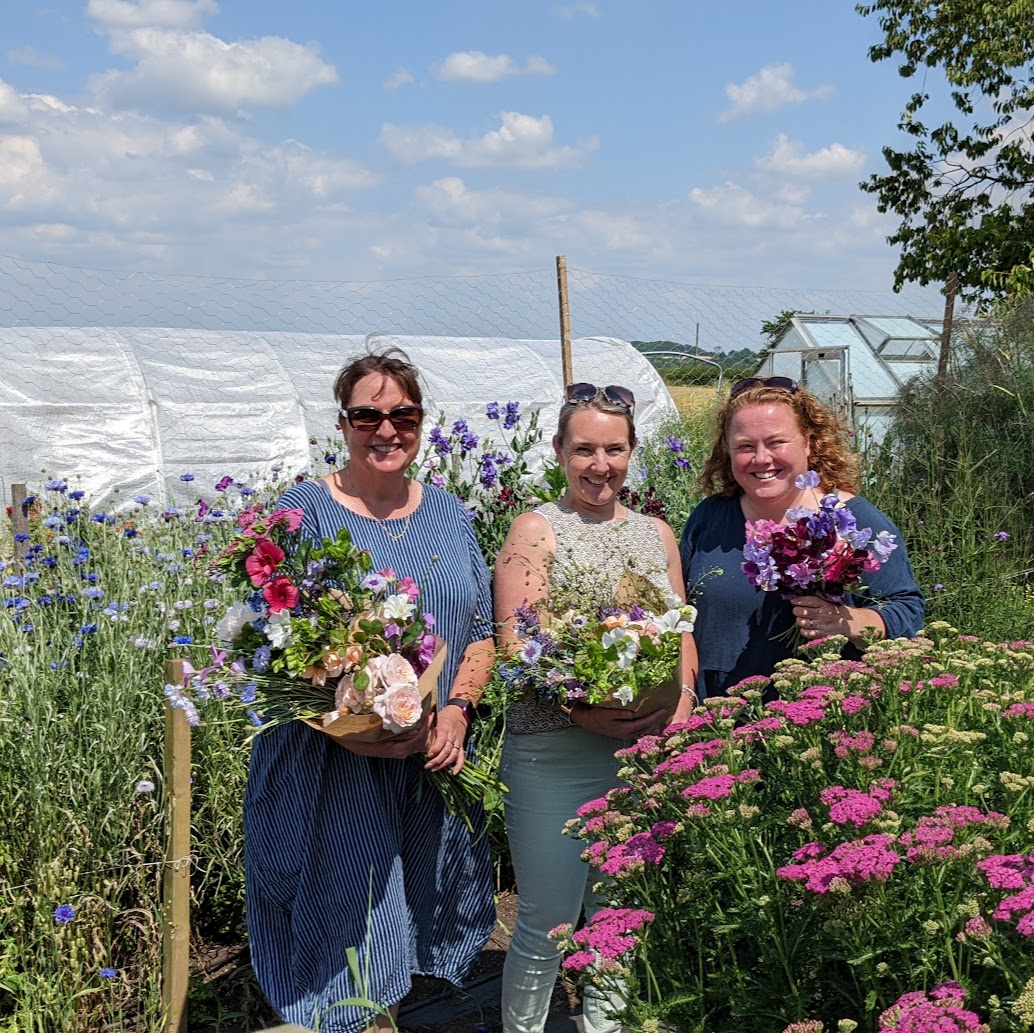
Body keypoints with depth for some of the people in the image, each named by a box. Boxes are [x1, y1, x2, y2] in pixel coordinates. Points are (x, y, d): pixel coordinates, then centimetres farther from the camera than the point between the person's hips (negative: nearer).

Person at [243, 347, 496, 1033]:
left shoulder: (449, 514, 8)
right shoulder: (305, 511, -7)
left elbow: (484, 628, 11)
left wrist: (456, 710, -6)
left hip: (432, 759, 5)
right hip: (332, 765, -4)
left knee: (413, 908, 15)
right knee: (346, 920, 2)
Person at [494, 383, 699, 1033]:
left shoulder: (656, 534, 13)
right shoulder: (537, 531, -3)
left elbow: (683, 634, 15)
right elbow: (513, 648, -10)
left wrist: (682, 699, -4)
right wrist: (582, 710, -22)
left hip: (648, 749, 5)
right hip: (553, 753, -5)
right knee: (546, 925, 1)